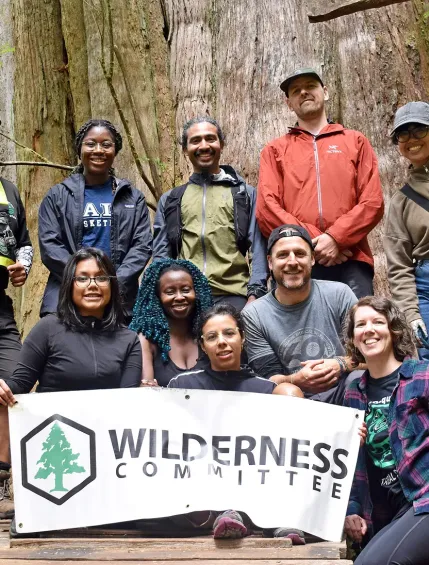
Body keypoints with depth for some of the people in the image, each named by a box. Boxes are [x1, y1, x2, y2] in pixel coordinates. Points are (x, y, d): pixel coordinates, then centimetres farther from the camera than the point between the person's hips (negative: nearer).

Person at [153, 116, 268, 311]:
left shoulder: (246, 194, 13)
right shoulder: (170, 200, 18)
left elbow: (258, 249, 5)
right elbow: (161, 254, 14)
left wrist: (255, 293, -7)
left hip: (232, 295, -1)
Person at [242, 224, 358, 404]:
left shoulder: (339, 294, 1)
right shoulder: (254, 315, 1)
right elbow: (269, 377, 1)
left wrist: (341, 364, -19)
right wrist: (295, 381, -23)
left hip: (345, 397, 0)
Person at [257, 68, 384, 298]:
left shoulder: (355, 141, 18)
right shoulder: (275, 150, 17)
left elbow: (372, 202, 6)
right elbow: (267, 209, 3)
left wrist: (336, 238, -9)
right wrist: (312, 243, -9)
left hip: (350, 262, 0)